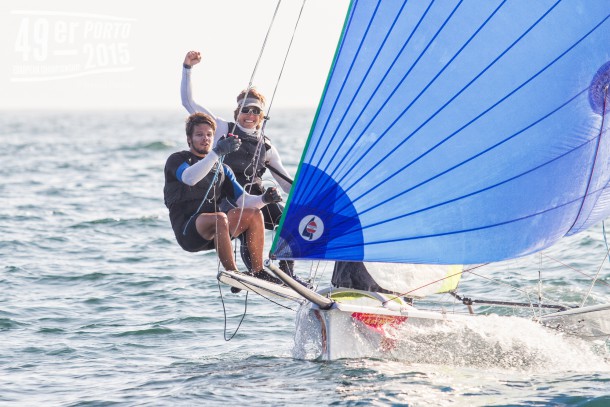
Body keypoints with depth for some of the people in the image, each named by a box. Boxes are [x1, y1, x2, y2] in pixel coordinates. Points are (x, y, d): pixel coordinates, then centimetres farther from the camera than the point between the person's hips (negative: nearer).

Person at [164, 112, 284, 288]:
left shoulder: (221, 169, 22)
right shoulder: (177, 160, 3)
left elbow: (242, 200, 13)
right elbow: (190, 178, -22)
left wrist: (263, 199, -8)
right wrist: (216, 152, -30)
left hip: (213, 233, 6)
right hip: (187, 231, -6)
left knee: (254, 214, -13)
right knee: (220, 219, -35)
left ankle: (257, 271, -14)